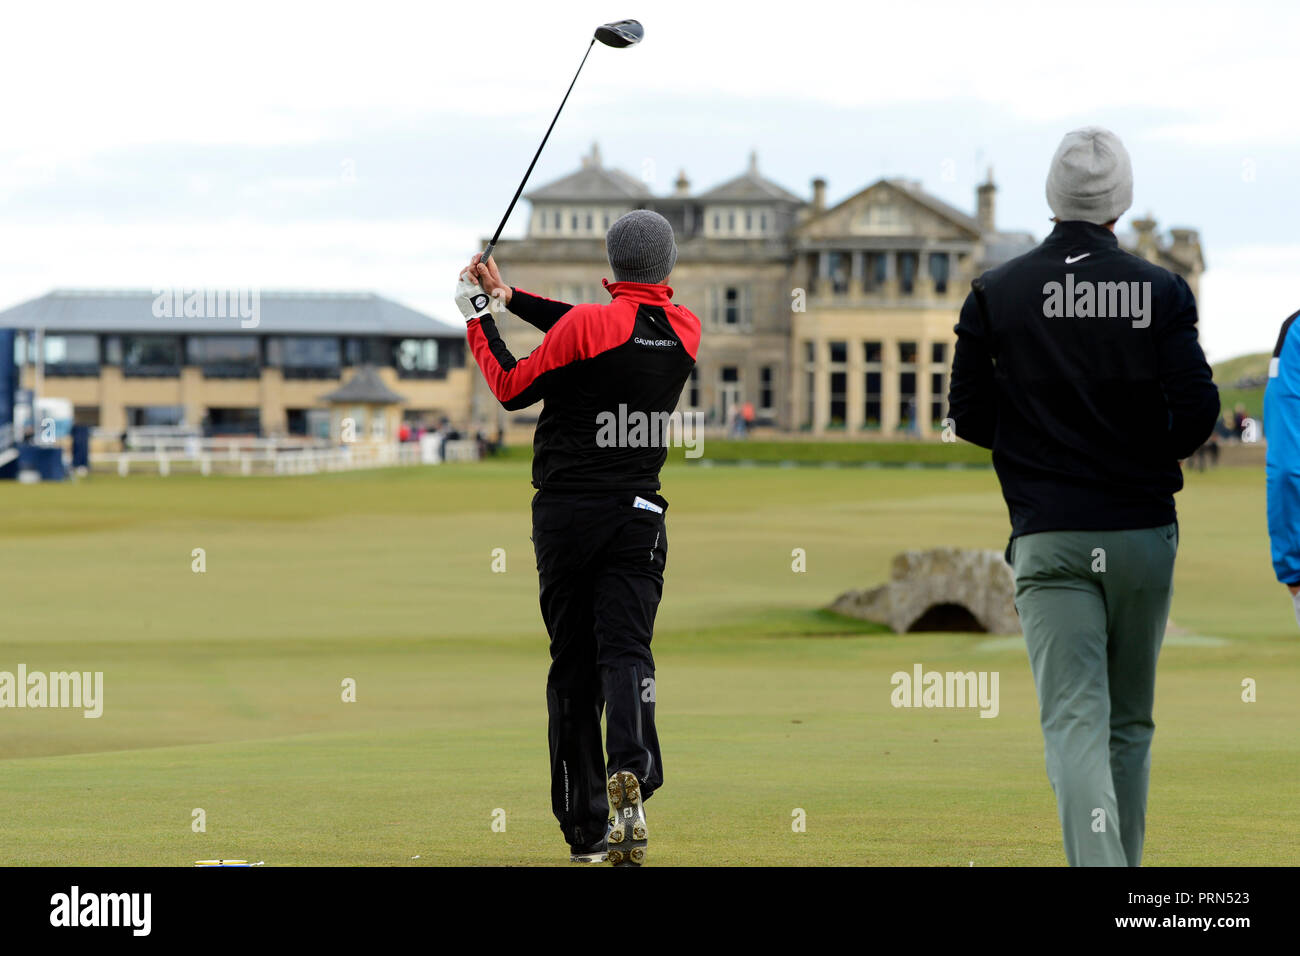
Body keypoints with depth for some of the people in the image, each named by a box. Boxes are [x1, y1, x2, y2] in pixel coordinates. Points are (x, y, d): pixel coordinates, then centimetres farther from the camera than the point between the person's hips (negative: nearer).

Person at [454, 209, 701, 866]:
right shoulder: (684, 332, 3)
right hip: (638, 512, 2)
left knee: (572, 663, 6)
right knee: (625, 648, -6)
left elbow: (511, 388, -2)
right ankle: (630, 775, -36)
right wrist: (509, 297, 17)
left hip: (566, 513, -2)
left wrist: (479, 314, 11)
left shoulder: (589, 324, -13)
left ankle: (585, 828, 8)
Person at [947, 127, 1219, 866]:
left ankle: (1098, 863, -28)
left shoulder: (997, 294, 0)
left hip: (1049, 535, -1)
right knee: (1130, 722, 15)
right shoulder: (1161, 291, -3)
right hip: (1143, 531, 1)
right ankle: (1123, 865, 19)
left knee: (1075, 720, -9)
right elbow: (1198, 409, -8)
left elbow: (968, 417, 2)